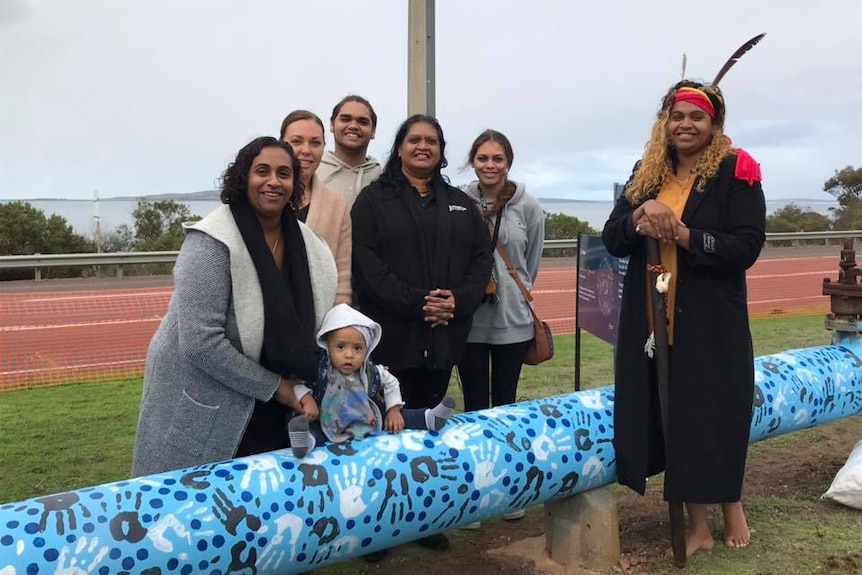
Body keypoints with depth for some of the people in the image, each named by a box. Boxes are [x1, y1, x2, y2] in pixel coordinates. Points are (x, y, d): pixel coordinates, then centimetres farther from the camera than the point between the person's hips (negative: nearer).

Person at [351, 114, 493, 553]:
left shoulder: (460, 204, 16)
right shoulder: (374, 199, 2)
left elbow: (482, 256, 9)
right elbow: (366, 261, -10)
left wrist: (459, 301, -9)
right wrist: (414, 303, -18)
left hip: (442, 335, 4)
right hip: (390, 334, -4)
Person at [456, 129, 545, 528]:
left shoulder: (528, 209, -1)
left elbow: (532, 263, 8)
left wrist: (512, 293, 12)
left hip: (512, 321, 1)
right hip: (469, 320, -1)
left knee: (505, 404, 12)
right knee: (474, 405, 7)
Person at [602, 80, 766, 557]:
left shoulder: (735, 173, -3)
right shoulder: (646, 174, 11)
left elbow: (747, 246, -11)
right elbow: (612, 239, 6)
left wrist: (683, 234, -20)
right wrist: (639, 218, -14)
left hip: (712, 323, -4)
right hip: (651, 321, 4)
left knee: (715, 411, 4)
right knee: (675, 414, 7)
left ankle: (731, 506, 31)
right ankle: (697, 526, 20)